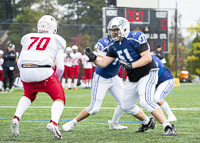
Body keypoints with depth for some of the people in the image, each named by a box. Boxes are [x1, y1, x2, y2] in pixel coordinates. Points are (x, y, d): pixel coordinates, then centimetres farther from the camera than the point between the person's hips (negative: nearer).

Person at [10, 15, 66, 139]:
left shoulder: (28, 38, 26)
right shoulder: (57, 40, 17)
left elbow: (19, 63, 22)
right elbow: (60, 67, 10)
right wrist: (56, 79, 28)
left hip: (25, 71, 4)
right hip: (44, 72, -4)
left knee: (28, 96, 32)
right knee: (59, 98, 15)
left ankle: (16, 118, 9)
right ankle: (53, 123, -11)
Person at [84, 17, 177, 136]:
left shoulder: (135, 39, -20)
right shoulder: (114, 45, 3)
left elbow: (148, 58, -25)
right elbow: (103, 63, 3)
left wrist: (131, 65, -35)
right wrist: (94, 59, -16)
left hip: (147, 73, -9)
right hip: (133, 78, 9)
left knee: (146, 101, -28)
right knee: (127, 106, 14)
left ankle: (169, 127, -23)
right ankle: (147, 122, 39)